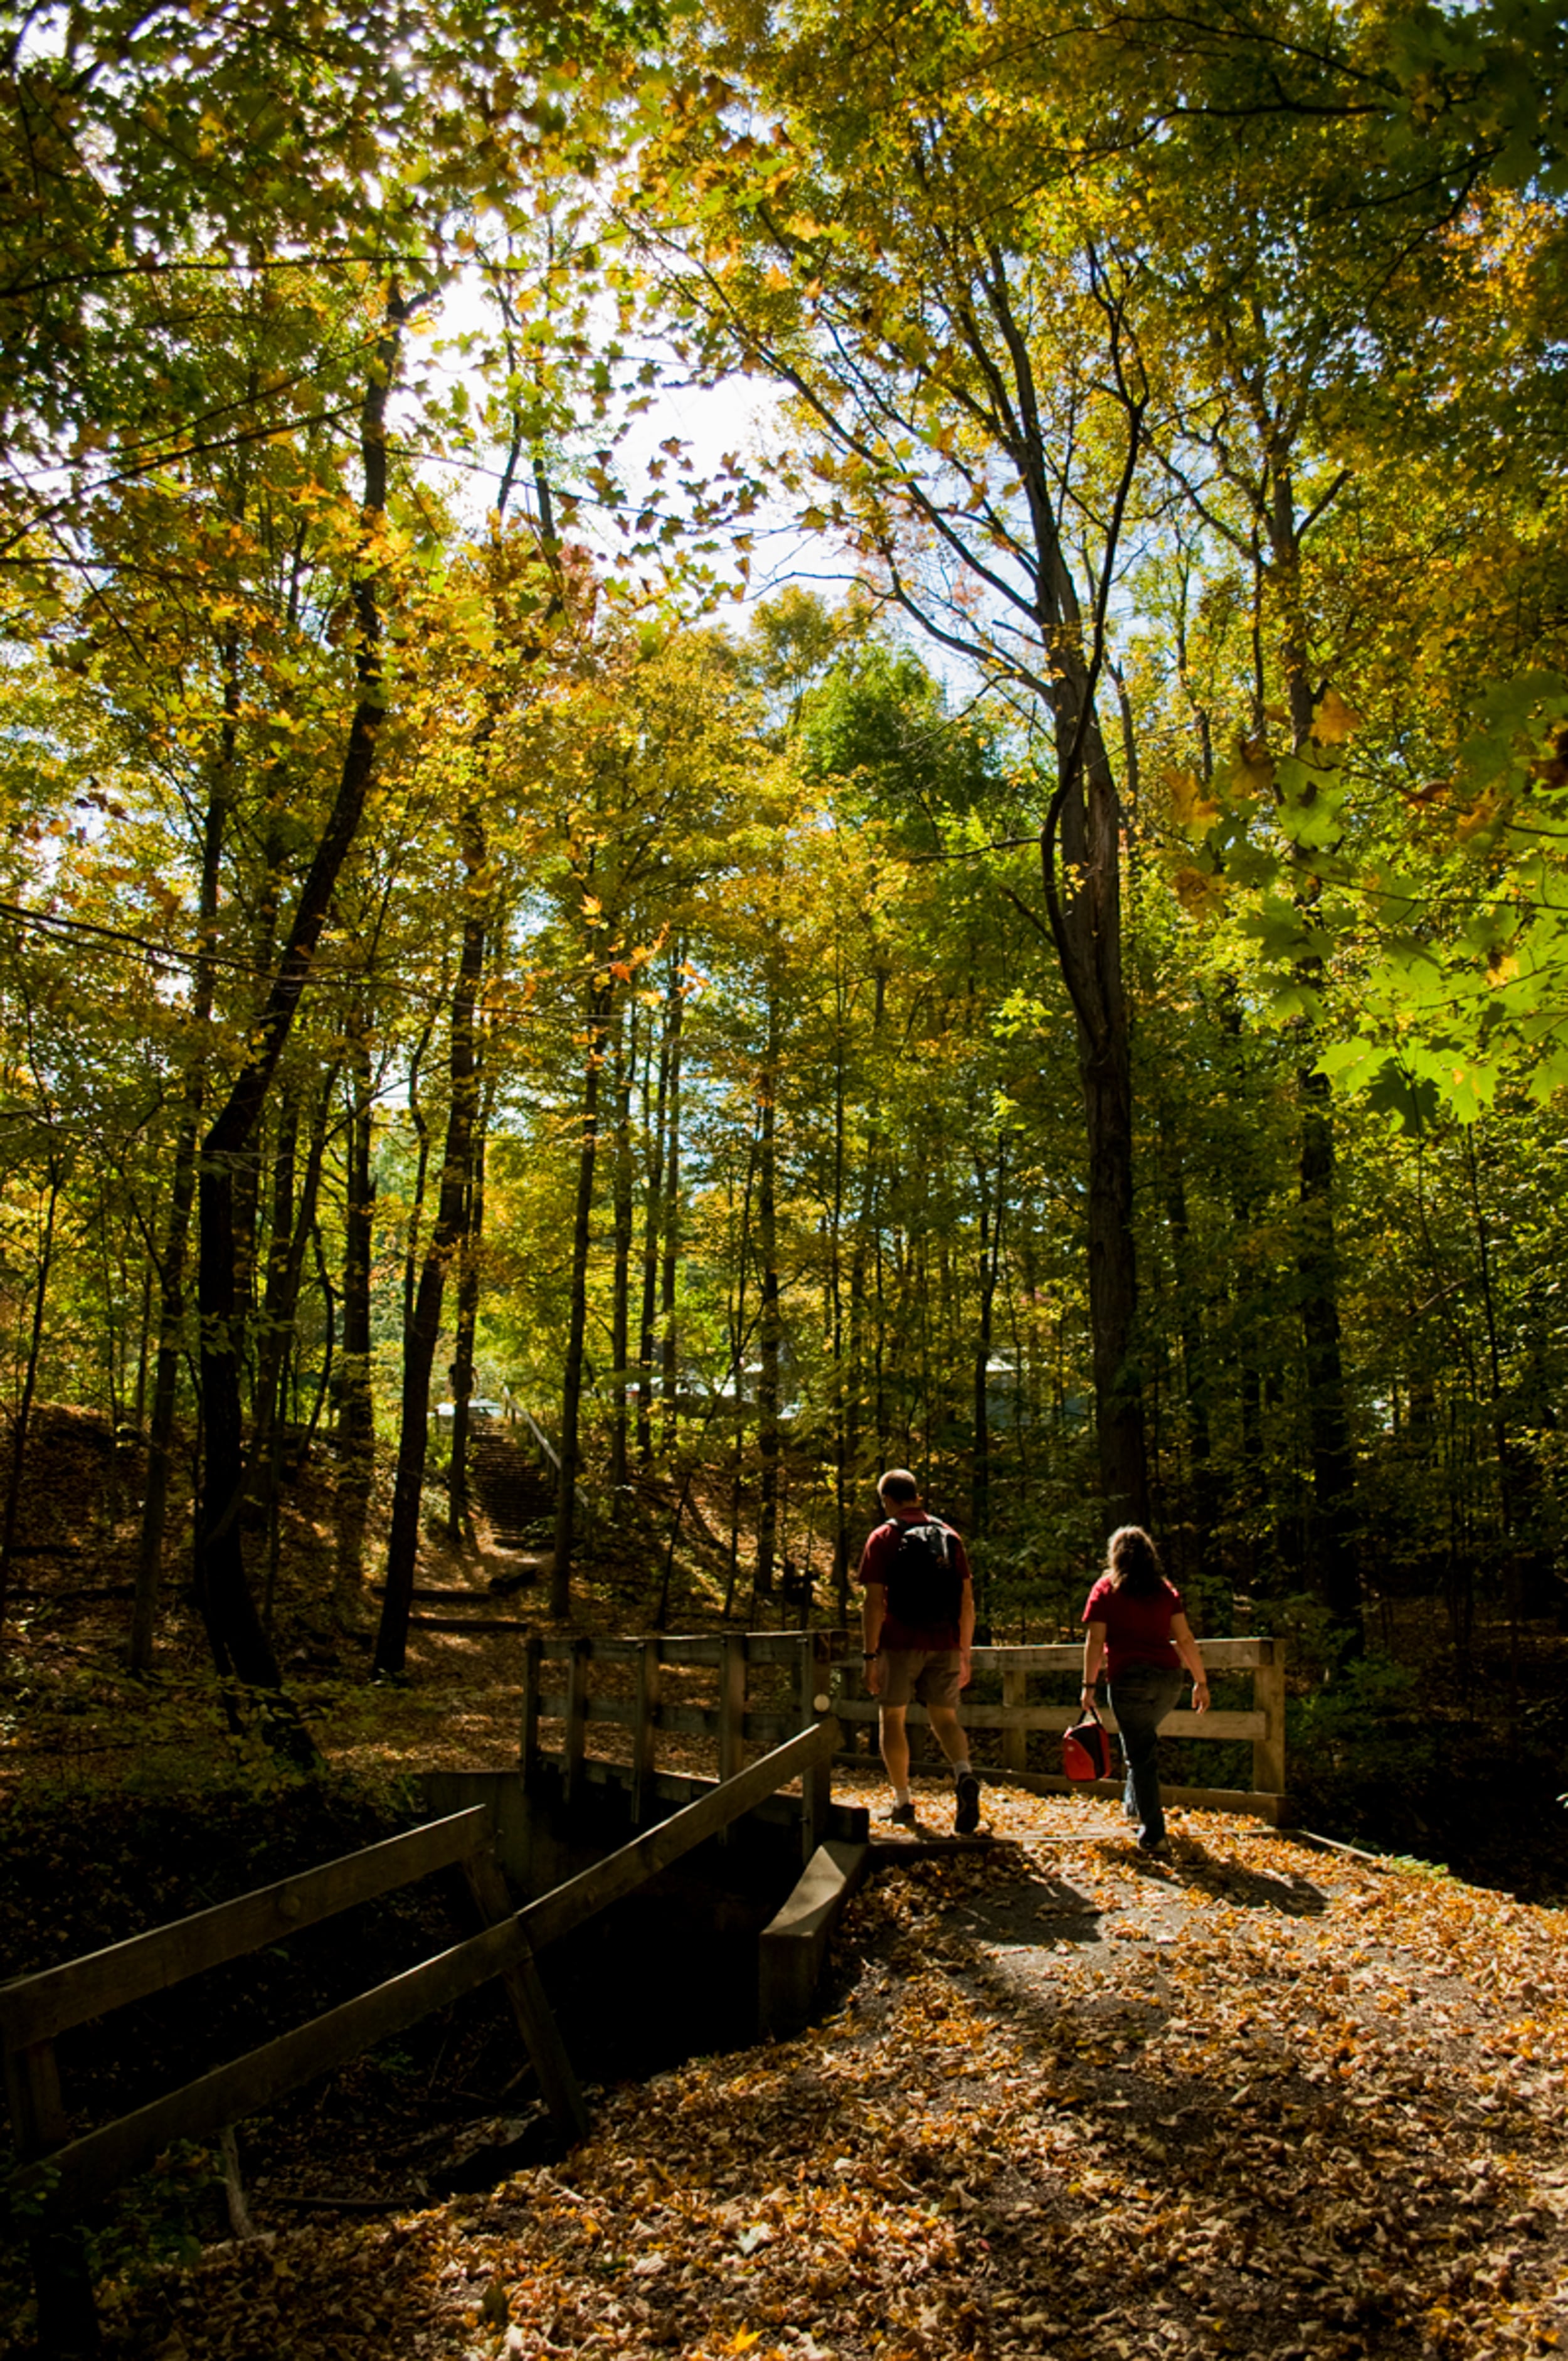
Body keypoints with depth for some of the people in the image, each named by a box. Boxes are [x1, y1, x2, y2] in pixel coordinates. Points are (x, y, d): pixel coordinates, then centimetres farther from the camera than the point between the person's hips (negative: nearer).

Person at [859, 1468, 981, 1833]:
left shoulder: (884, 1538, -4)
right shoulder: (949, 1536, 8)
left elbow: (874, 1603, -10)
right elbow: (967, 1601, 8)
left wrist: (870, 1656, -7)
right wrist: (965, 1654, 14)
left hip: (900, 1644, -3)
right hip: (944, 1645, 3)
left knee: (893, 1719, 12)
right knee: (945, 1717, 10)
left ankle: (903, 1803, 15)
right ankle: (964, 1776, -16)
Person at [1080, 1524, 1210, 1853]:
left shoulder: (1105, 1590, 3)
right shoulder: (1166, 1590, 12)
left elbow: (1095, 1641, -2)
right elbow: (1185, 1639, 8)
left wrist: (1089, 1685, 2)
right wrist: (1201, 1681, 12)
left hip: (1129, 1679, -4)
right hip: (1169, 1677, 4)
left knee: (1139, 1753, 1)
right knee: (1145, 1739, 26)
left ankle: (1152, 1833, -1)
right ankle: (1135, 1804, 33)